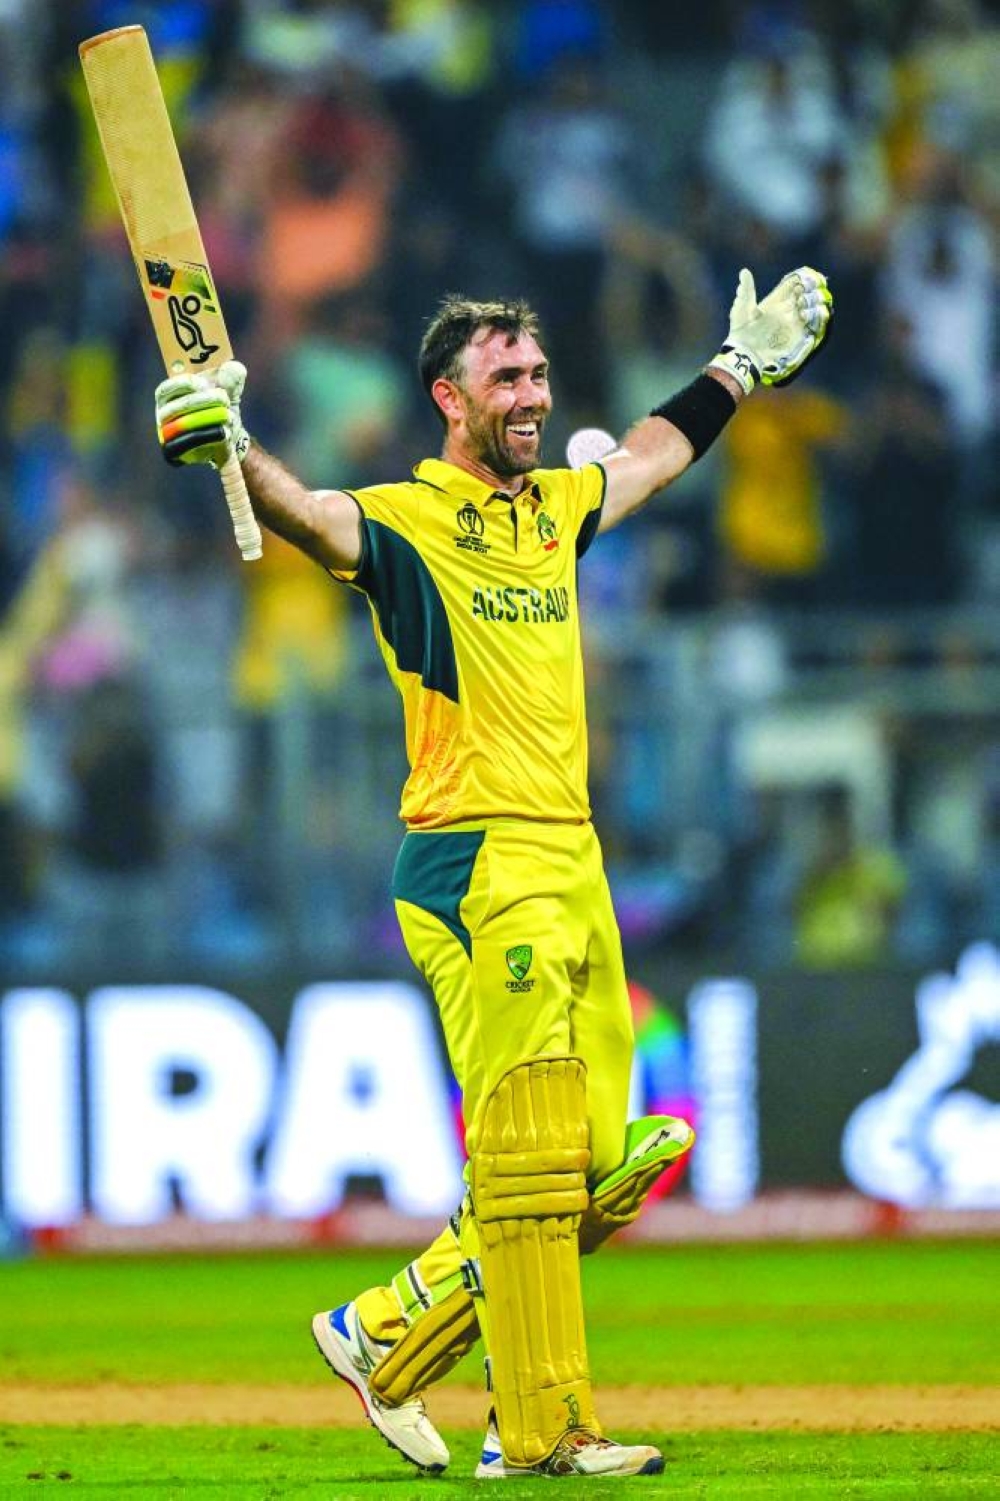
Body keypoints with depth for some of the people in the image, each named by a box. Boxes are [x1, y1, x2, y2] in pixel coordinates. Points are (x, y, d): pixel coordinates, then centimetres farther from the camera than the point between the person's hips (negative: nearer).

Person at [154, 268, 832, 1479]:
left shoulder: (556, 508, 17)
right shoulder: (404, 521, -5)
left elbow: (657, 451, 38)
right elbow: (306, 516, -25)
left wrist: (745, 362, 49)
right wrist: (228, 448, -45)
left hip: (574, 866, 8)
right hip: (477, 868, -8)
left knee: (595, 1177, 5)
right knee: (531, 1166, -9)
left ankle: (386, 1335, 17)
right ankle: (543, 1434, -6)